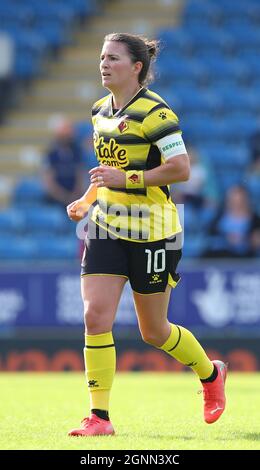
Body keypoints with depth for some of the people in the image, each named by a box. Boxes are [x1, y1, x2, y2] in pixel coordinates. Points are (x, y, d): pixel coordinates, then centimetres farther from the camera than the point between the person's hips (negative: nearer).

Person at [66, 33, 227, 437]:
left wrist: (125, 179, -23)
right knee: (96, 317, -9)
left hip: (151, 232, -6)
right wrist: (87, 201, 10)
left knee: (154, 332, 5)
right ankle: (99, 417, -5)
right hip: (107, 228, 6)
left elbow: (181, 169, -20)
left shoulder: (153, 111, -15)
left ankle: (211, 374, 34)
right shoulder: (100, 111, 9)